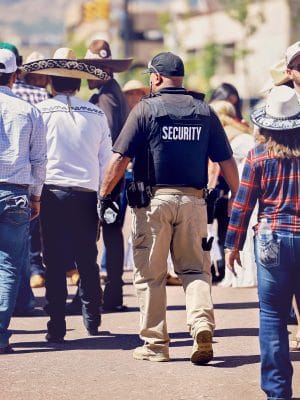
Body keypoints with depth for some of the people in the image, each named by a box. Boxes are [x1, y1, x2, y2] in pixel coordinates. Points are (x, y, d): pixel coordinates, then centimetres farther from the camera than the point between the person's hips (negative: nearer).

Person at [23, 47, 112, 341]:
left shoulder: (42, 111, -2)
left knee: (55, 262, 2)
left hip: (53, 192, -2)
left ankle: (57, 327, 1)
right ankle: (92, 319, 19)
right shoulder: (96, 114, 5)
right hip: (87, 195, 2)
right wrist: (103, 195, 15)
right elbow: (106, 159, 8)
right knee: (87, 259, 16)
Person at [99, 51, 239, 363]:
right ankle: (202, 322, -13)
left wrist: (104, 196, -1)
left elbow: (120, 159, -8)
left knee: (150, 274, 6)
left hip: (153, 199, -3)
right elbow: (226, 162, 7)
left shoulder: (146, 109, -3)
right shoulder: (204, 111, 7)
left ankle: (155, 343, 8)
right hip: (193, 200, 3)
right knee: (195, 268, 11)